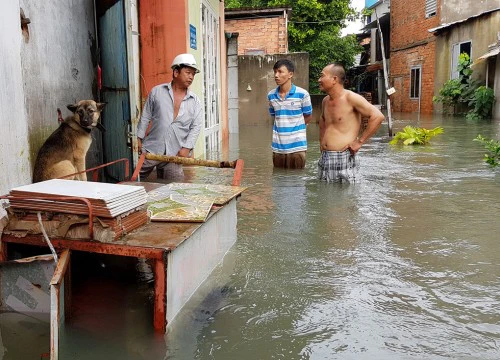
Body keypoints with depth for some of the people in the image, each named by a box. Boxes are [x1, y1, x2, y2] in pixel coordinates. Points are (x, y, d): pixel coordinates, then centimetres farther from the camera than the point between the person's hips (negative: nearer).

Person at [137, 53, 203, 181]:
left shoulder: (195, 101, 5)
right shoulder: (157, 91, 4)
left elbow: (196, 126, 1)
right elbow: (145, 117, 7)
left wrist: (187, 147, -10)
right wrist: (139, 138, 3)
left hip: (174, 154, 1)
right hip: (151, 149, -1)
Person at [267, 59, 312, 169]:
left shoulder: (302, 94, -6)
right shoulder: (271, 95, 6)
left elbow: (308, 116, 5)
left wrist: (293, 127, 4)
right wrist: (281, 128, 7)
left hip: (296, 146, -3)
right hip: (277, 147, 4)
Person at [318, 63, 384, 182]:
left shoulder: (351, 98, -10)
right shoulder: (325, 101, 12)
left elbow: (377, 116, -16)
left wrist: (359, 142, -15)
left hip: (343, 159, -7)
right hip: (324, 158, 7)